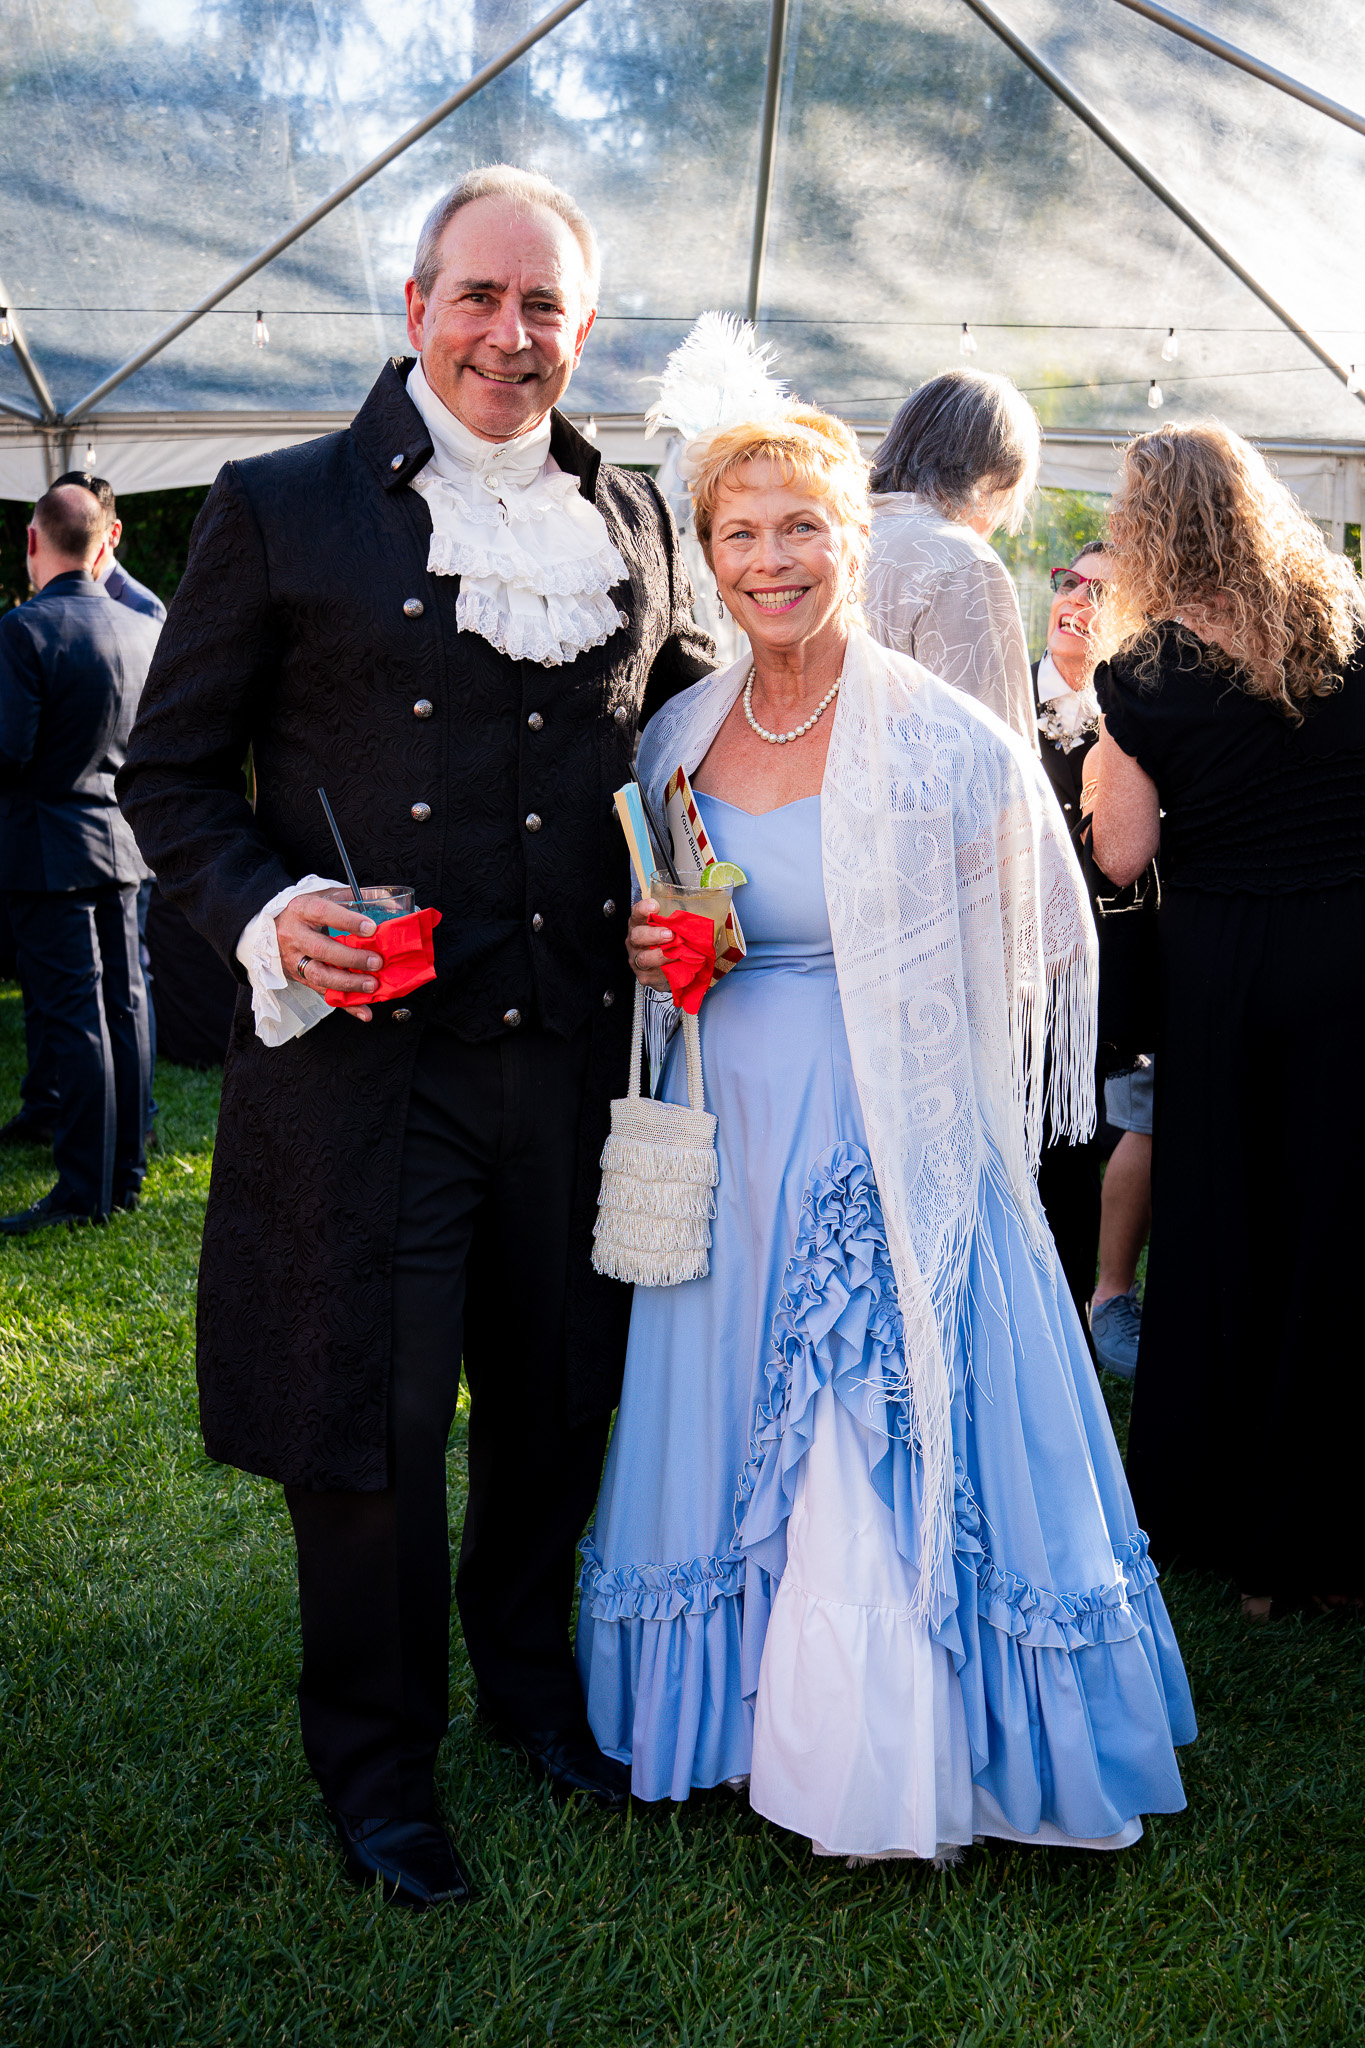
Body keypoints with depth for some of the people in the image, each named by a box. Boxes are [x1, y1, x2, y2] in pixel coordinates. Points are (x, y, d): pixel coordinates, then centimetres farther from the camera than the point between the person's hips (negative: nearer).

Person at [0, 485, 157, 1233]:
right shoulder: (140, 631, 5)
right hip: (119, 840, 7)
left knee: (74, 1016, -4)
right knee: (122, 1007, 11)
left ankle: (84, 1189, 0)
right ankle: (125, 1174, 19)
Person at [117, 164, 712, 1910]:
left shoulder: (635, 520, 9)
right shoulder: (281, 508, -2)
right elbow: (172, 770, 1)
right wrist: (259, 906, -17)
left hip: (574, 1048, 4)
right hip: (363, 1049, -3)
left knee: (559, 1399, 17)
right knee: (369, 1423, 6)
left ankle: (525, 1658, 43)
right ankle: (377, 1757, 28)